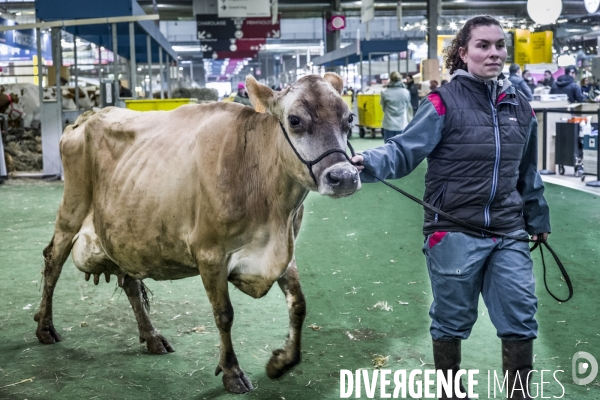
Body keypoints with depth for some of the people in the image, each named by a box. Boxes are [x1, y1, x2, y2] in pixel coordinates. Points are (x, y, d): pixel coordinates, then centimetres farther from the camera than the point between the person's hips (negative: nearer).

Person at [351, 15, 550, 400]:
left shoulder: (519, 105, 8)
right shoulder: (445, 102, -8)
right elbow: (405, 150, -16)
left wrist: (538, 219, 25)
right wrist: (369, 163, -36)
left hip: (509, 234, 4)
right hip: (455, 232, -4)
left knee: (520, 319, 6)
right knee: (451, 321, 10)